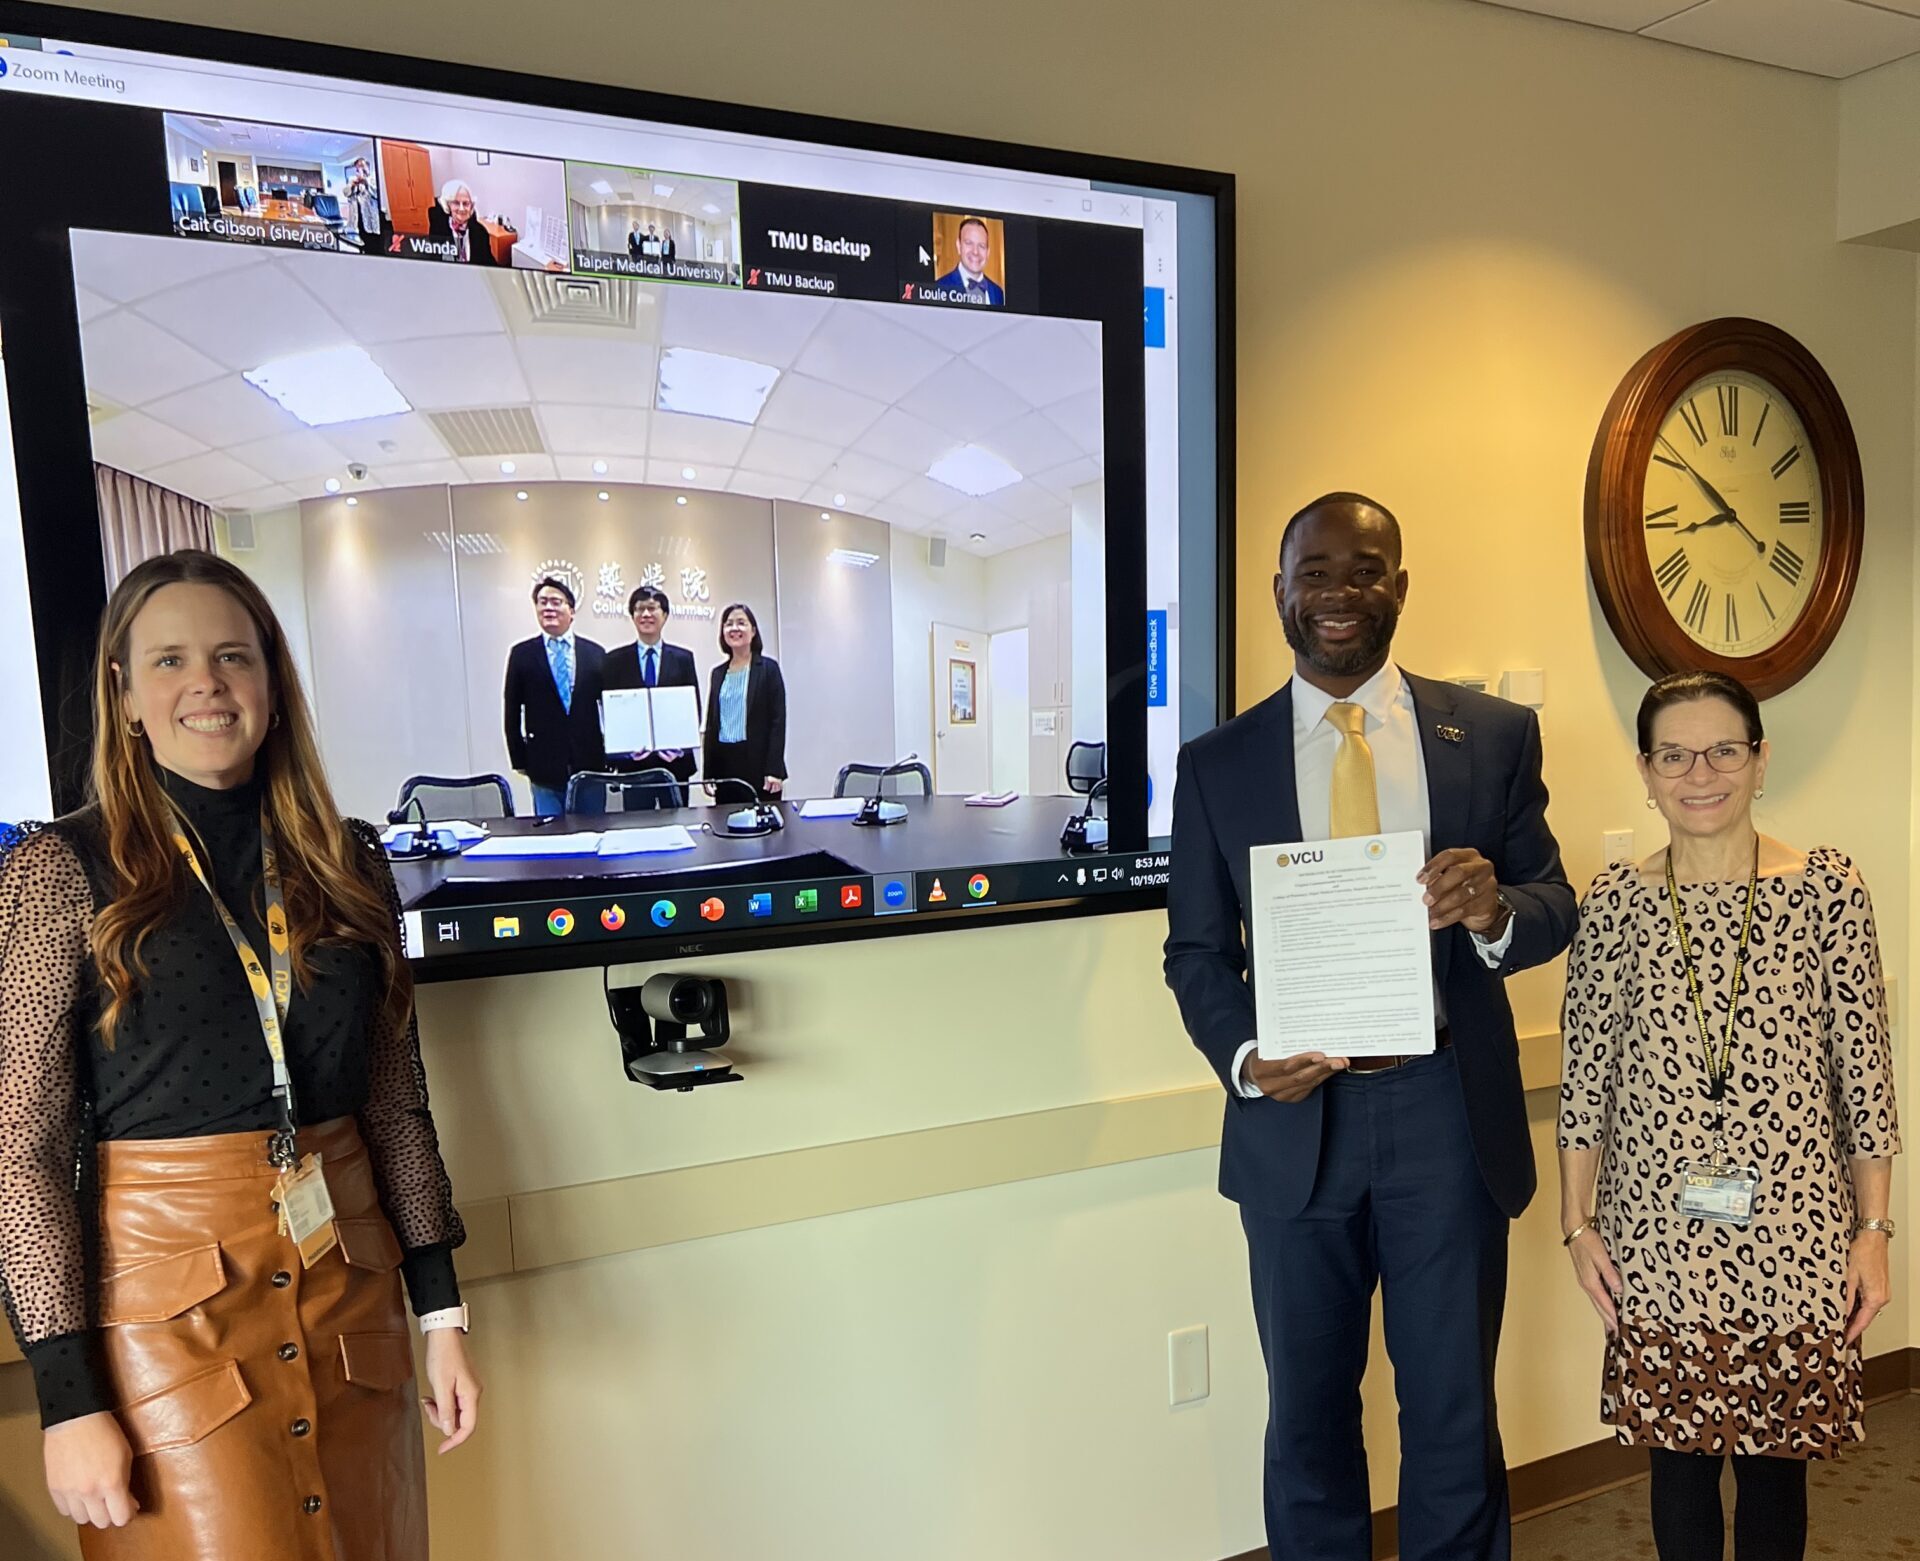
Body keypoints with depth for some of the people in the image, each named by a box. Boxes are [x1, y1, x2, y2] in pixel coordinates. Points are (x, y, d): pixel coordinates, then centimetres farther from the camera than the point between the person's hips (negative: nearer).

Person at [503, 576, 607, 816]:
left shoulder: (595, 653, 7)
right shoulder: (521, 654, 3)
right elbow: (512, 714, 5)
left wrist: (611, 757, 5)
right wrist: (520, 760, 1)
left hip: (590, 767, 1)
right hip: (544, 768, -1)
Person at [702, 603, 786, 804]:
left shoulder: (768, 668, 0)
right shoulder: (718, 673, 13)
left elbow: (778, 720, -5)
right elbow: (711, 724, 14)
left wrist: (774, 770, -13)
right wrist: (708, 773, 9)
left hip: (758, 764, -4)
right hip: (724, 764, 4)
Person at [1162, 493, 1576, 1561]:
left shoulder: (1495, 736, 2)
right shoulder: (1217, 765, 1)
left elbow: (1557, 909, 2)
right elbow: (1197, 951, 3)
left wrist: (1494, 910, -22)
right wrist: (1245, 1056, -16)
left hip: (1448, 1112, 0)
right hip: (1296, 1119, 1)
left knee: (1456, 1411, 15)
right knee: (1309, 1412, 17)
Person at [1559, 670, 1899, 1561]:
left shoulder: (1829, 891, -4)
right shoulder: (1615, 903, -2)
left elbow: (1865, 1070, 0)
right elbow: (1585, 1076, 1)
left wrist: (1874, 1229, 0)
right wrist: (1577, 1223, 1)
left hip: (1794, 1235, 0)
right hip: (1657, 1236, 1)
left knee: (1775, 1455, 13)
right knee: (1679, 1451, 13)